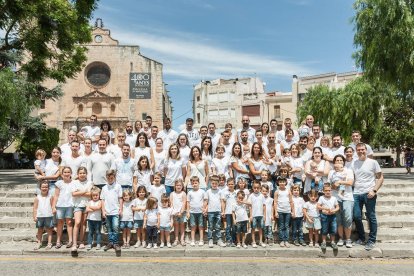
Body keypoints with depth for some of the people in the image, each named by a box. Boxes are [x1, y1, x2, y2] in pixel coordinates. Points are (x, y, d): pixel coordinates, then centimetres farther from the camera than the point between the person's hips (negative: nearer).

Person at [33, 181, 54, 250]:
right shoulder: (37, 197, 1)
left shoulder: (50, 197, -1)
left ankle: (49, 243, 14)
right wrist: (34, 216, -4)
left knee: (49, 229, 6)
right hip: (39, 216, 1)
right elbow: (35, 207, 1)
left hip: (48, 216, -1)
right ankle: (39, 242, 26)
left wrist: (53, 213, -2)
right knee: (40, 229, 13)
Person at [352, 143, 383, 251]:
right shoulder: (354, 163, 8)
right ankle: (361, 238, 24)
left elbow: (380, 178, -1)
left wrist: (374, 190, -11)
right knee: (357, 217, 6)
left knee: (371, 217, 4)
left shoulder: (373, 162, -2)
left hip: (369, 194, -4)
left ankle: (372, 241, 15)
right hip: (356, 194, 4)